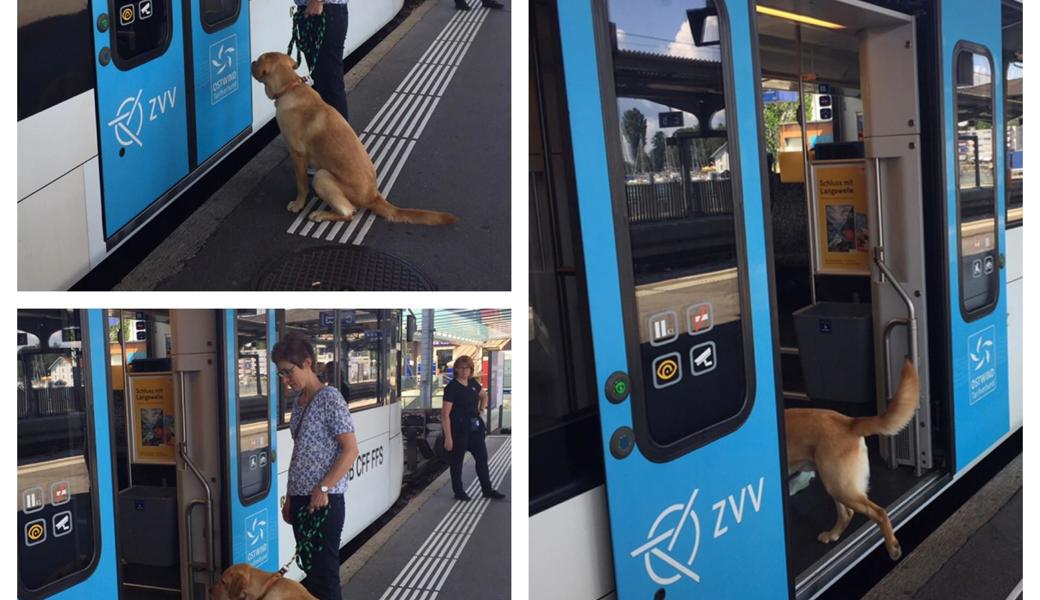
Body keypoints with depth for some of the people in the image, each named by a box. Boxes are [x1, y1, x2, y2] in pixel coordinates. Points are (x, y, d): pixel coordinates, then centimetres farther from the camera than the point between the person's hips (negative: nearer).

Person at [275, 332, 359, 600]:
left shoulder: (329, 397, -11)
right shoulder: (299, 402, 12)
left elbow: (350, 450, -15)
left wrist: (323, 489, -19)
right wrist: (289, 497, 16)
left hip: (324, 500, -8)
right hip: (300, 498, 8)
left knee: (325, 571, -2)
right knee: (309, 569, 14)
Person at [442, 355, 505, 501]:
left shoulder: (473, 383, 4)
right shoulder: (452, 387, -16)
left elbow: (484, 396, 27)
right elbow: (445, 414, -18)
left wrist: (481, 410, 12)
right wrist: (448, 437, -21)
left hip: (474, 427, 7)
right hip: (458, 429, -7)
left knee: (482, 457, 10)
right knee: (457, 461, 6)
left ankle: (487, 490, 21)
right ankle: (458, 492, 20)